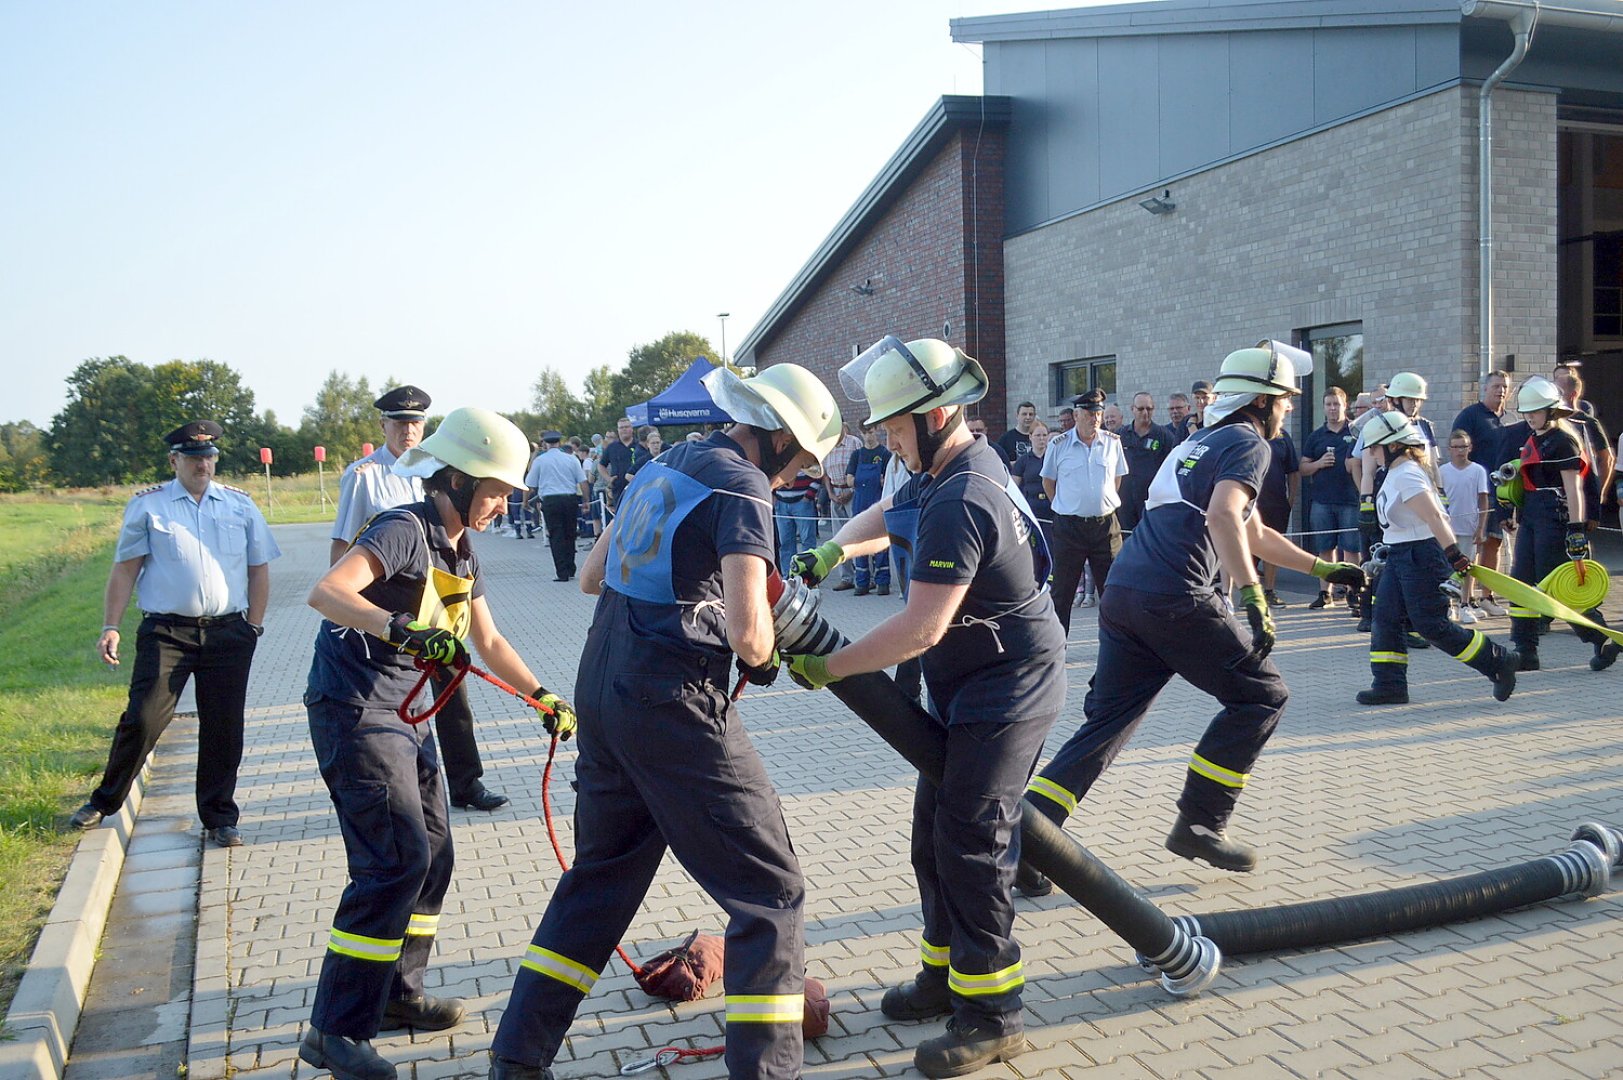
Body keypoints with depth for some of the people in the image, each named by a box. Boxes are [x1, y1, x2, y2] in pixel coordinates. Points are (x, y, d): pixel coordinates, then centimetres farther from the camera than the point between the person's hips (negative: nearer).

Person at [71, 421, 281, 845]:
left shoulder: (240, 504, 10)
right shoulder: (147, 504, 5)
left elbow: (259, 569, 13)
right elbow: (124, 569, 3)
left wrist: (254, 625, 7)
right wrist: (110, 627, -4)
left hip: (228, 633, 2)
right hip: (166, 632, -2)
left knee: (223, 729, 5)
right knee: (142, 720, -4)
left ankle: (220, 817, 18)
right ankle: (104, 802, 19)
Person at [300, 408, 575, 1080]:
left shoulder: (460, 550, 11)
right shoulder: (405, 529, -17)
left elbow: (488, 641, 21)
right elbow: (324, 592, -33)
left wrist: (545, 698, 19)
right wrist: (402, 629, -46)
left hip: (403, 715, 10)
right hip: (354, 708, -9)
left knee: (433, 854, 13)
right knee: (398, 860, -14)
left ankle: (396, 994, 28)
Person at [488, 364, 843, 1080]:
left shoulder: (664, 467, 15)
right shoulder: (743, 485, -11)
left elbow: (591, 576, 24)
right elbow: (749, 632, -22)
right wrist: (764, 659, 0)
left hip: (601, 692, 9)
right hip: (674, 704, -9)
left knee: (602, 874, 23)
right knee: (769, 891, 2)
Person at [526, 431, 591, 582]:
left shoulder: (539, 460, 1)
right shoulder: (572, 459, 5)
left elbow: (530, 486, 4)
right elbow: (583, 482, 3)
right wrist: (585, 502, 10)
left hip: (550, 501, -2)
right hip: (571, 500, 2)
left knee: (556, 537, 1)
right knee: (570, 535, 13)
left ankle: (562, 573, -3)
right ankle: (570, 570, 18)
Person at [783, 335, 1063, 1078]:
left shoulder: (959, 503, -27)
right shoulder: (961, 462, 5)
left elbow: (920, 629, -29)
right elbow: (884, 516, 21)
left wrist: (827, 668, -20)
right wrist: (831, 553, 2)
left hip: (1007, 690, -10)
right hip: (967, 687, 10)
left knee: (968, 846, -7)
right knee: (934, 831, 15)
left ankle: (991, 1016, 7)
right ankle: (945, 977, 29)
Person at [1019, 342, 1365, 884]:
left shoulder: (1201, 442, 30)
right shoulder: (1248, 443, 3)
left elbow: (1253, 534, 40)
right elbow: (1223, 516, -18)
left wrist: (1323, 568, 44)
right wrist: (1254, 597, -24)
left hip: (1121, 595, 8)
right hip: (1175, 600, -8)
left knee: (1106, 722, 9)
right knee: (1260, 694, 9)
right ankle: (1200, 824, 7)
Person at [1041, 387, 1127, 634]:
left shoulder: (1113, 442, 4)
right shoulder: (1058, 445, -2)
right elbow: (1048, 482, 8)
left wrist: (1105, 504, 11)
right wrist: (1065, 506, 6)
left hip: (1105, 524, 2)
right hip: (1069, 525, -2)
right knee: (1062, 589, 4)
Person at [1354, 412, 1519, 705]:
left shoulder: (1406, 476, -19)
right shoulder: (1397, 473, 12)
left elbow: (1434, 518, -28)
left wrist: (1455, 556, -33)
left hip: (1421, 555, -10)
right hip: (1400, 556, 10)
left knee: (1432, 625, -6)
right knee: (1386, 618, 5)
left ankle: (1499, 661, 8)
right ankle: (1390, 686, 8)